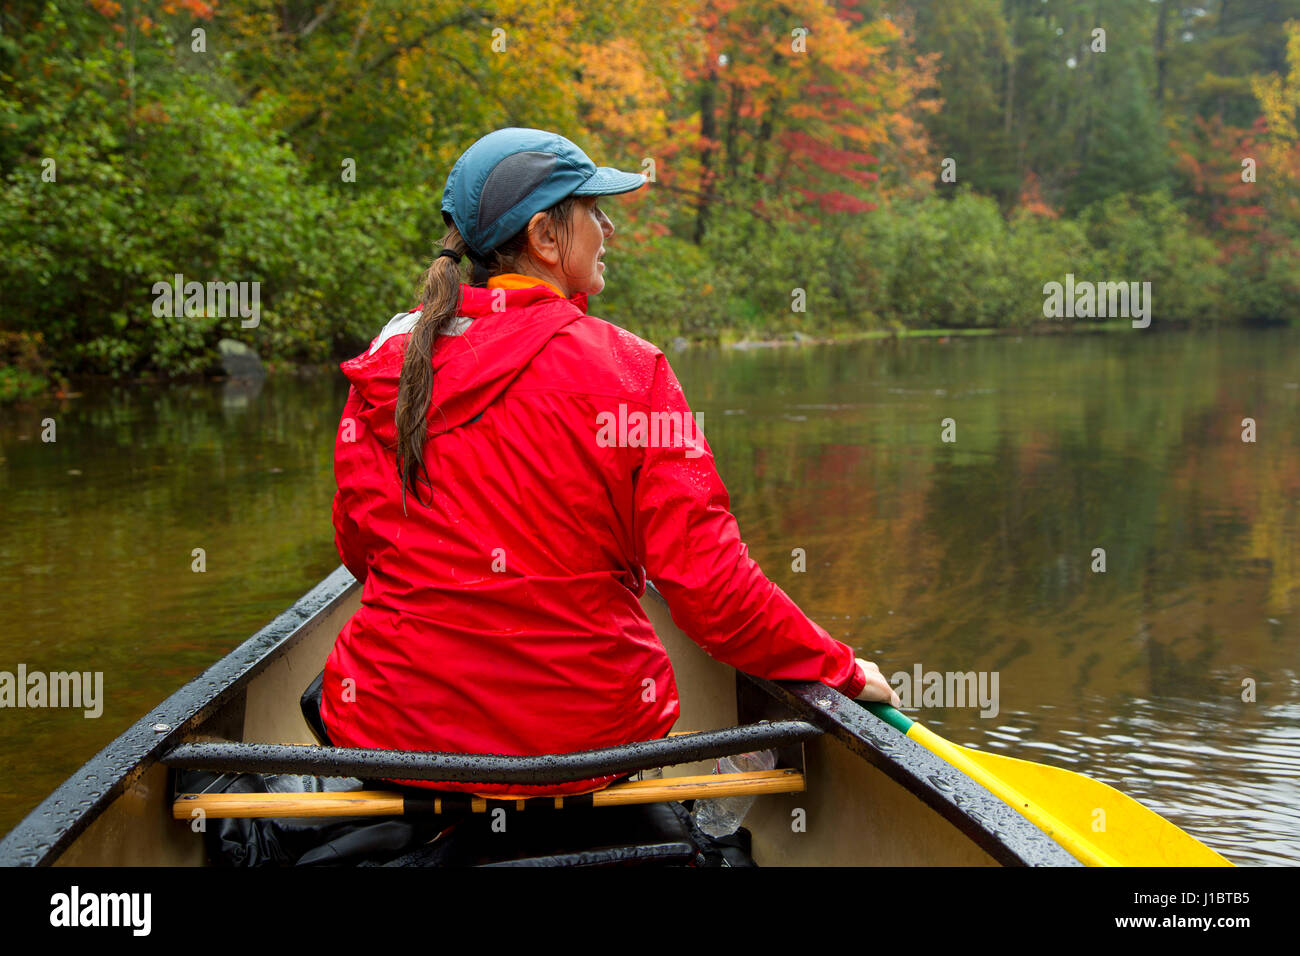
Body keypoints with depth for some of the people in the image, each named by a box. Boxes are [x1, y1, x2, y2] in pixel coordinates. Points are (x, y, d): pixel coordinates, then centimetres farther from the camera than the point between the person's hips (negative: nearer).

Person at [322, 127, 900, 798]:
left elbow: (358, 547, 7)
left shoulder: (389, 357, -1)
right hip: (586, 741, -1)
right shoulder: (629, 370, -11)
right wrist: (841, 668, 1)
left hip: (395, 730, 1)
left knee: (322, 695, 35)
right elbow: (708, 582, -13)